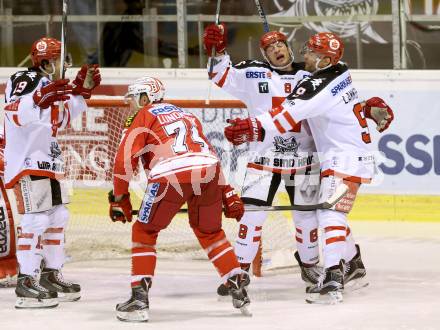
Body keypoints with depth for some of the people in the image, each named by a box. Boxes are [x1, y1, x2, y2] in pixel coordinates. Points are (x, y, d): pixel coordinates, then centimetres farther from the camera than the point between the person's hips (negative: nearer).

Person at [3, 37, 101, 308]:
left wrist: (82, 92, 13)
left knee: (58, 216, 14)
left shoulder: (49, 85, 14)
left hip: (47, 161, 10)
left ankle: (51, 275, 23)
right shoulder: (26, 80, -14)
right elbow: (15, 113, -30)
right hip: (27, 161, -10)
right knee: (36, 219, -16)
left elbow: (62, 119, 23)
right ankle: (26, 283, -16)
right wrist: (39, 100, -46)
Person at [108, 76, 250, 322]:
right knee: (210, 232, 28)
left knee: (144, 232, 12)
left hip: (171, 177, -5)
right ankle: (239, 292, 24)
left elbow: (125, 158, 3)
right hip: (209, 173, 5)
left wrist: (119, 197, 9)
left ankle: (139, 298, 3)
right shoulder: (186, 115, 34)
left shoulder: (143, 116, 15)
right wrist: (227, 194, 34)